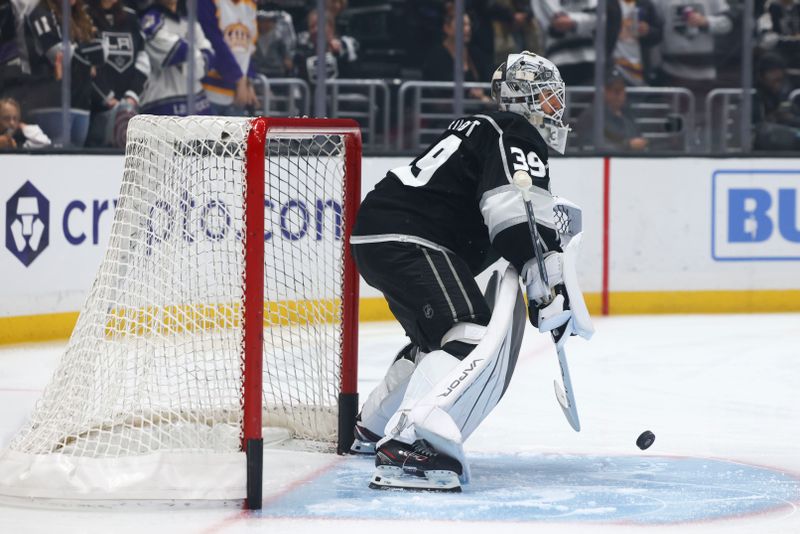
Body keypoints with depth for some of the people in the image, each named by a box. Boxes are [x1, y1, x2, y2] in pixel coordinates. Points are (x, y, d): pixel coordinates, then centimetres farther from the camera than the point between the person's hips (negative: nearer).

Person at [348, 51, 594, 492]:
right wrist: (551, 287, -23)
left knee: (439, 336, 31)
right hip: (405, 238, -11)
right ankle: (412, 447, -44)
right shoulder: (518, 137, -5)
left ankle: (374, 428, 44)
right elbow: (519, 216, -20)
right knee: (477, 339, -24)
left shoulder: (482, 129, 26)